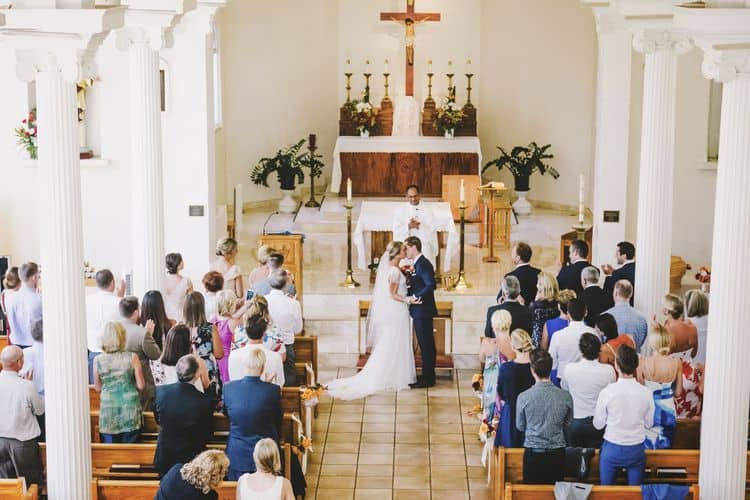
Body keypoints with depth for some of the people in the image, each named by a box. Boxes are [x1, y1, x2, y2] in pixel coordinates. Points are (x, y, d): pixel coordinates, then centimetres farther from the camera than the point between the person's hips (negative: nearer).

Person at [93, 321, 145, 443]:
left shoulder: (98, 360, -5)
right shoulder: (132, 357, -9)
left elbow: (98, 388, 5)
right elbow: (141, 385, -5)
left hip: (108, 413, 1)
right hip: (130, 411, -1)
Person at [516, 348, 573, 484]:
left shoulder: (523, 397, -13)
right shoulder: (565, 396, -9)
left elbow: (520, 427, 1)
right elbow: (567, 424, 6)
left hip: (533, 454, -2)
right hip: (557, 454, 2)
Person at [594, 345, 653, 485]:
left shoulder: (607, 392, -17)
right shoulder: (646, 393, -11)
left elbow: (598, 424, -6)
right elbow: (648, 423, 3)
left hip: (611, 450, -2)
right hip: (637, 450, 2)